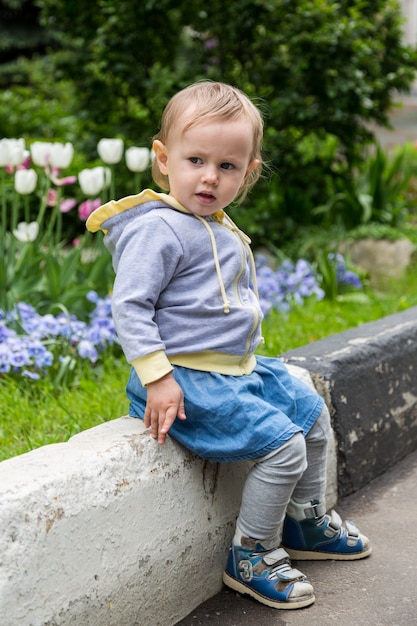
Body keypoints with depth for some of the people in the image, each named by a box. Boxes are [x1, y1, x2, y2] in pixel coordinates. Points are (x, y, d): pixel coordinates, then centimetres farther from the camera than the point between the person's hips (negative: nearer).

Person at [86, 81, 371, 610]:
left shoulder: (222, 230, 11)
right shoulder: (159, 228, -19)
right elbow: (129, 305, -22)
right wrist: (157, 377, -26)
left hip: (240, 367, 10)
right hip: (189, 379, -10)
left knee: (312, 413, 18)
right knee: (282, 443, -17)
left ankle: (305, 523, 38)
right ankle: (250, 559, 2)